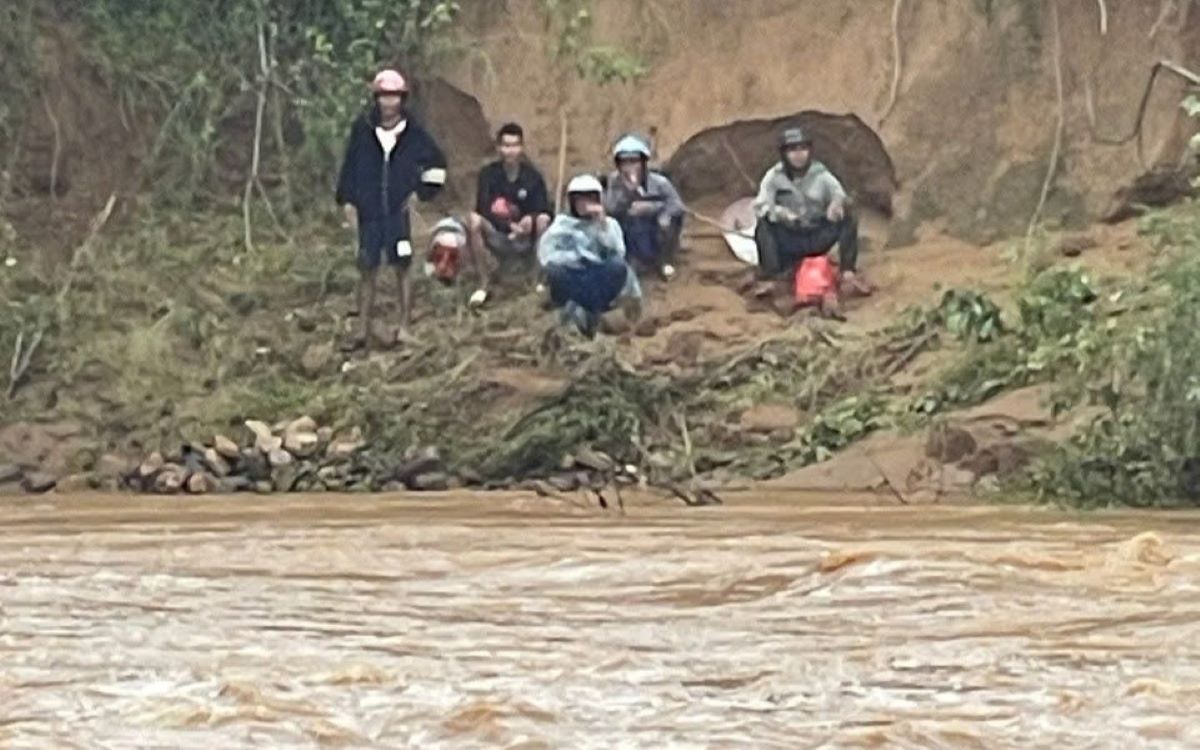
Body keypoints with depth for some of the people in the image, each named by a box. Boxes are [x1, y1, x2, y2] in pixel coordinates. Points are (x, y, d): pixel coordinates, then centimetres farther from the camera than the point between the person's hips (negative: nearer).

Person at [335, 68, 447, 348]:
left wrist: (424, 190, 5)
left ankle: (405, 329, 7)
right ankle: (364, 331, 10)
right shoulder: (362, 129, -2)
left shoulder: (413, 134, -1)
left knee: (402, 268, 1)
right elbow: (349, 165, 4)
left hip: (399, 211, 0)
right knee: (367, 270, 4)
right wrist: (347, 200, 1)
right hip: (369, 212, 1)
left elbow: (436, 161, 12)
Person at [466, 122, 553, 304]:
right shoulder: (488, 174, -6)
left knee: (543, 221, -29)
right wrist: (510, 226, -30)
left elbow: (544, 210, -10)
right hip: (498, 238, 0)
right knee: (474, 219, -27)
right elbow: (483, 209, -17)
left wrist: (530, 220, -33)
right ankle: (483, 284, -19)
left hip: (527, 241, 0)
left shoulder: (532, 176, -5)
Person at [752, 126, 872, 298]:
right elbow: (760, 206, -17)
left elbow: (839, 195, -9)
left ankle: (848, 275, -23)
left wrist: (837, 203, -35)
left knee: (848, 219, -20)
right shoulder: (774, 176, -5)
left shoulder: (821, 175, -1)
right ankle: (770, 278, -32)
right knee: (764, 224, -30)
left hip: (816, 239, 2)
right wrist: (780, 212, -39)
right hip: (788, 241, -2)